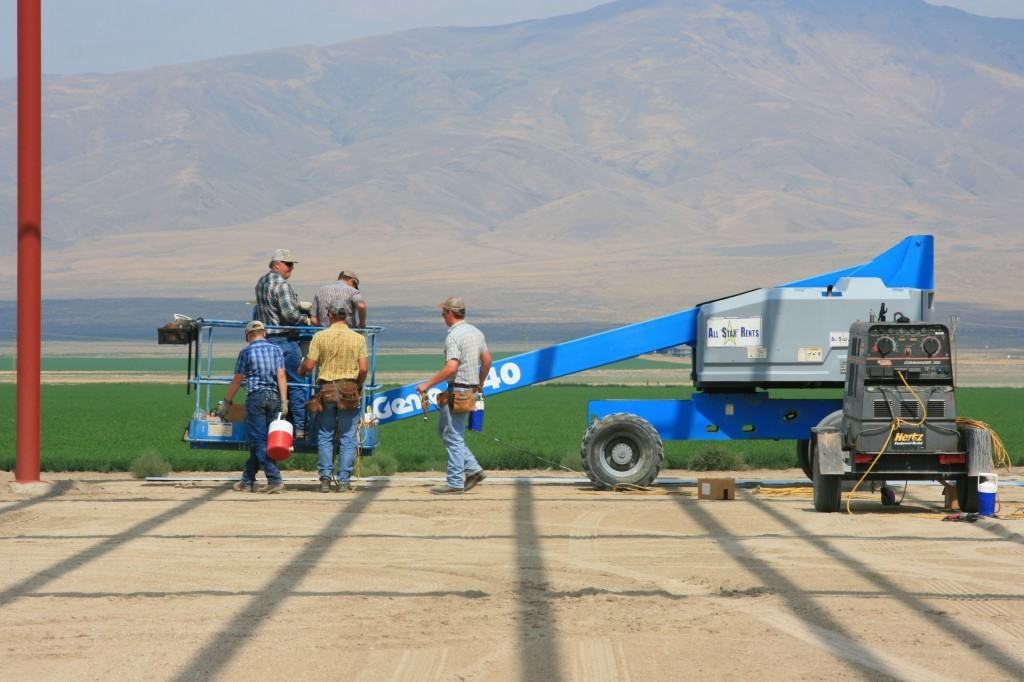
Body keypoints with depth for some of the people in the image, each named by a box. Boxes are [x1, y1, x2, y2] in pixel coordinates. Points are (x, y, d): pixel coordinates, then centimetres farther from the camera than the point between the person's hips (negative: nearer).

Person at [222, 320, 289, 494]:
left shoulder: (246, 352, 1)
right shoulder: (276, 350, 10)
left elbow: (236, 381, 4)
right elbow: (281, 376, 0)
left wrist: (226, 403, 12)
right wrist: (284, 401, -4)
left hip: (255, 397, -4)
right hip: (274, 397, 4)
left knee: (259, 441, -5)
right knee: (257, 441, 11)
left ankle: (275, 479, -17)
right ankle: (247, 480, 15)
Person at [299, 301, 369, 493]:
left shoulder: (320, 336, -2)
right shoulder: (358, 338, 0)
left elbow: (309, 365, -4)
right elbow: (363, 369, -5)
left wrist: (301, 370, 18)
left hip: (326, 390, 0)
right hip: (350, 391, 0)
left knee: (325, 437, 9)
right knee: (348, 438, 5)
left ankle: (325, 479, 2)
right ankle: (344, 481, 2)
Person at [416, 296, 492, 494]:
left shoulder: (453, 336, -16)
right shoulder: (476, 332, 11)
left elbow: (451, 367, -26)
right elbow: (487, 360, 18)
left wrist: (427, 384, -20)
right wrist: (480, 384, 31)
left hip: (457, 391, -9)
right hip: (471, 390, 9)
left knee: (453, 436, -3)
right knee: (445, 431, 18)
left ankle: (455, 482, 0)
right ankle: (473, 469, 14)